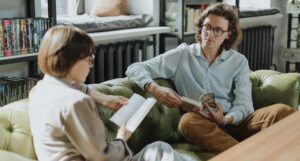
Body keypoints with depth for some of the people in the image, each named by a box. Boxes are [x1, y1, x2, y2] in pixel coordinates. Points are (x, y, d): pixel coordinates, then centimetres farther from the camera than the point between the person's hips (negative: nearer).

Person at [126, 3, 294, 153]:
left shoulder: (239, 61, 13)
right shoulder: (182, 55, 9)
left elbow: (244, 105, 3)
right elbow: (135, 69, 4)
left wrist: (226, 120, -20)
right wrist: (155, 89, -17)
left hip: (233, 121, 2)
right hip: (201, 124, -1)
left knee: (283, 111, -24)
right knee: (188, 120, -37)